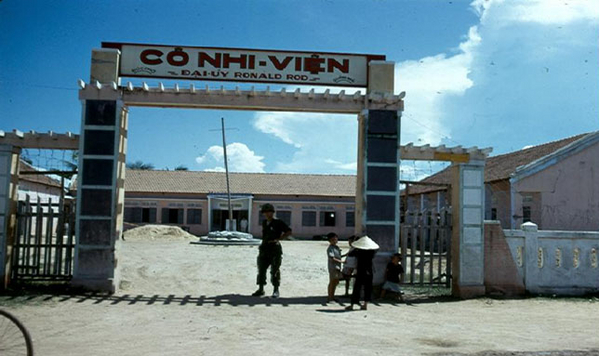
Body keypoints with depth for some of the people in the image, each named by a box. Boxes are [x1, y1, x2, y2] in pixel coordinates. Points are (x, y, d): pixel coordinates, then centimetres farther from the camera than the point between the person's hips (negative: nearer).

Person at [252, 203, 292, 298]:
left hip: (275, 249, -6)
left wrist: (278, 239, -13)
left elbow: (288, 232, -8)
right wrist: (264, 242, 13)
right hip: (264, 249, 6)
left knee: (275, 271, -3)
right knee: (261, 270, 7)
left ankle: (276, 290, 6)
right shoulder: (264, 223, 13)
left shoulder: (278, 223, -7)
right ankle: (261, 289, 17)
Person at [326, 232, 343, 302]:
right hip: (333, 267, -9)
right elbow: (332, 258, -23)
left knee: (336, 282, 15)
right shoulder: (330, 248, -14)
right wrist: (341, 261, -24)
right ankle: (330, 298, 2)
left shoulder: (337, 247, 14)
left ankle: (332, 297, 26)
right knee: (332, 282, -4)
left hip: (338, 267, 9)